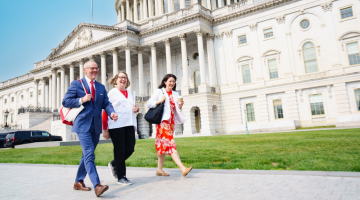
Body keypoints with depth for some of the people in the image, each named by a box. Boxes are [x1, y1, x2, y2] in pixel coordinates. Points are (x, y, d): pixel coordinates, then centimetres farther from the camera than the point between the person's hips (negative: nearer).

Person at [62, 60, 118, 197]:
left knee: (87, 155, 14)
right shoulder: (76, 84, 2)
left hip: (96, 126, 6)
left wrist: (112, 113, -13)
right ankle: (97, 185, -17)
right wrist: (81, 100, -16)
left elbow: (106, 103, 6)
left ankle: (78, 182, 29)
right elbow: (65, 102, -2)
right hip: (83, 125, -5)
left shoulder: (101, 87, 15)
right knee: (89, 155, -14)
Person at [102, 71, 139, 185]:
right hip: (116, 125, -6)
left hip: (129, 124, 6)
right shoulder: (112, 93, 1)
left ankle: (114, 164, 29)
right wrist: (105, 129, -8)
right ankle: (121, 177, 10)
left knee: (130, 149, 4)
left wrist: (136, 109, 6)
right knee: (120, 150, -1)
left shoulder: (129, 93, 19)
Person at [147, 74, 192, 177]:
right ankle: (183, 169, -22)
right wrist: (159, 101, -15)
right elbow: (148, 104, 0)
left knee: (163, 145, 11)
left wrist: (180, 106, -1)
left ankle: (159, 169, 19)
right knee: (170, 144, -15)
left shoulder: (175, 94, 19)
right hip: (163, 120, -6)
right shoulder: (159, 92, 4)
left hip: (171, 121, 6)